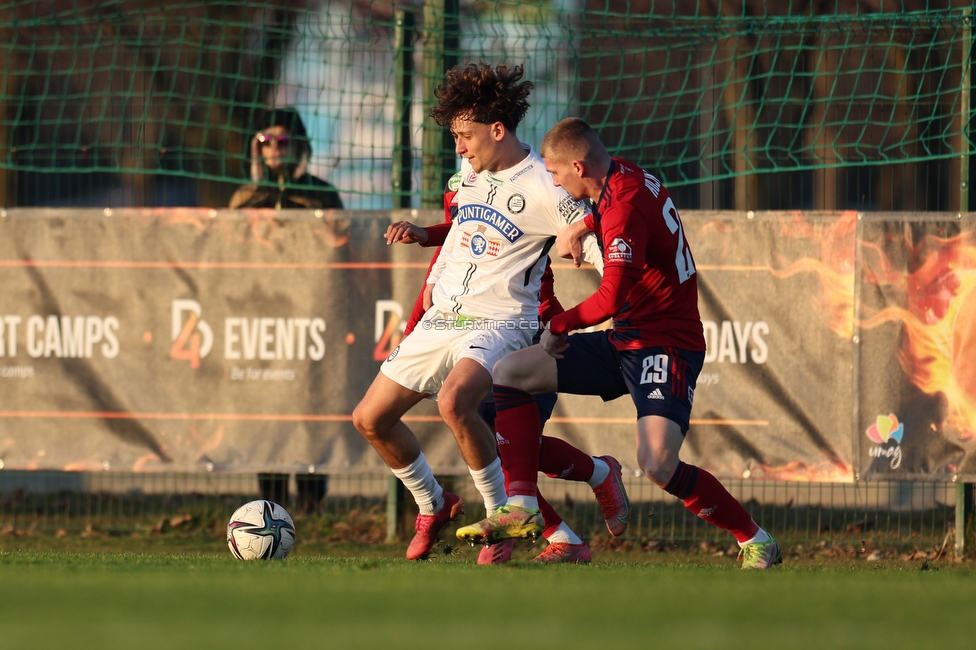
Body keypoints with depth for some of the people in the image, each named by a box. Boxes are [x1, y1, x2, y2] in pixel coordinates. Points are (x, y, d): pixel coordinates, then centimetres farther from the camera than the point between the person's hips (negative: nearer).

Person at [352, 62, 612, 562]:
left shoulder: (540, 187, -15)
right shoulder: (471, 171, 9)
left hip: (499, 323, -8)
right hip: (442, 318, 8)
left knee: (454, 401, -36)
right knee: (370, 419, 6)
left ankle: (499, 515, -17)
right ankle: (432, 507, 27)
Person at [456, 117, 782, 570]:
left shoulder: (624, 206, -22)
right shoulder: (626, 177, 6)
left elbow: (611, 299, -30)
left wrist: (558, 325, -12)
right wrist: (580, 226, 13)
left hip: (664, 347, -10)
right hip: (625, 342, 10)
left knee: (657, 465, -27)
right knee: (509, 372, 4)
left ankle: (755, 541, -7)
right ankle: (522, 508, -1)